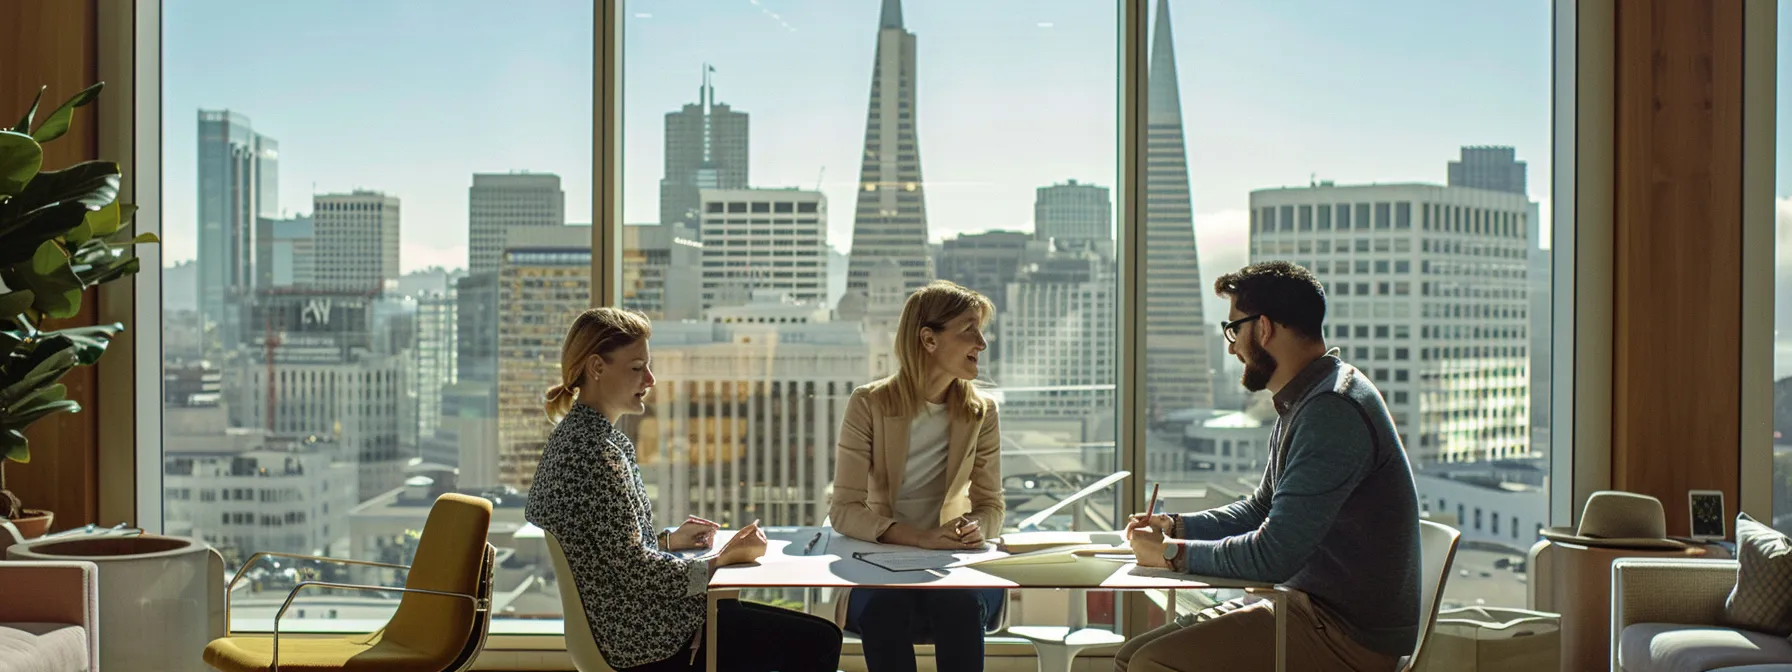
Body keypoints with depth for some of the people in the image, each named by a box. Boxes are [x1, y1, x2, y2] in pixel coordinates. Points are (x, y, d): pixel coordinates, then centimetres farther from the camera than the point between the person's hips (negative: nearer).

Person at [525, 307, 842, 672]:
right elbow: (633, 567, -23)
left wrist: (670, 540, 12)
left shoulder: (573, 434, 10)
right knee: (818, 642, -11)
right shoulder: (597, 450, -21)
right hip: (647, 638, -11)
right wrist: (723, 559, -13)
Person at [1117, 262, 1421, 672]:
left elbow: (1274, 556, -26)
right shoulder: (1305, 402, 14)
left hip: (1354, 638, -10)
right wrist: (1175, 526, 11)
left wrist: (1172, 553, -12)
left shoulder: (1333, 411, -22)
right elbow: (1261, 509, 26)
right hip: (1311, 607, 10)